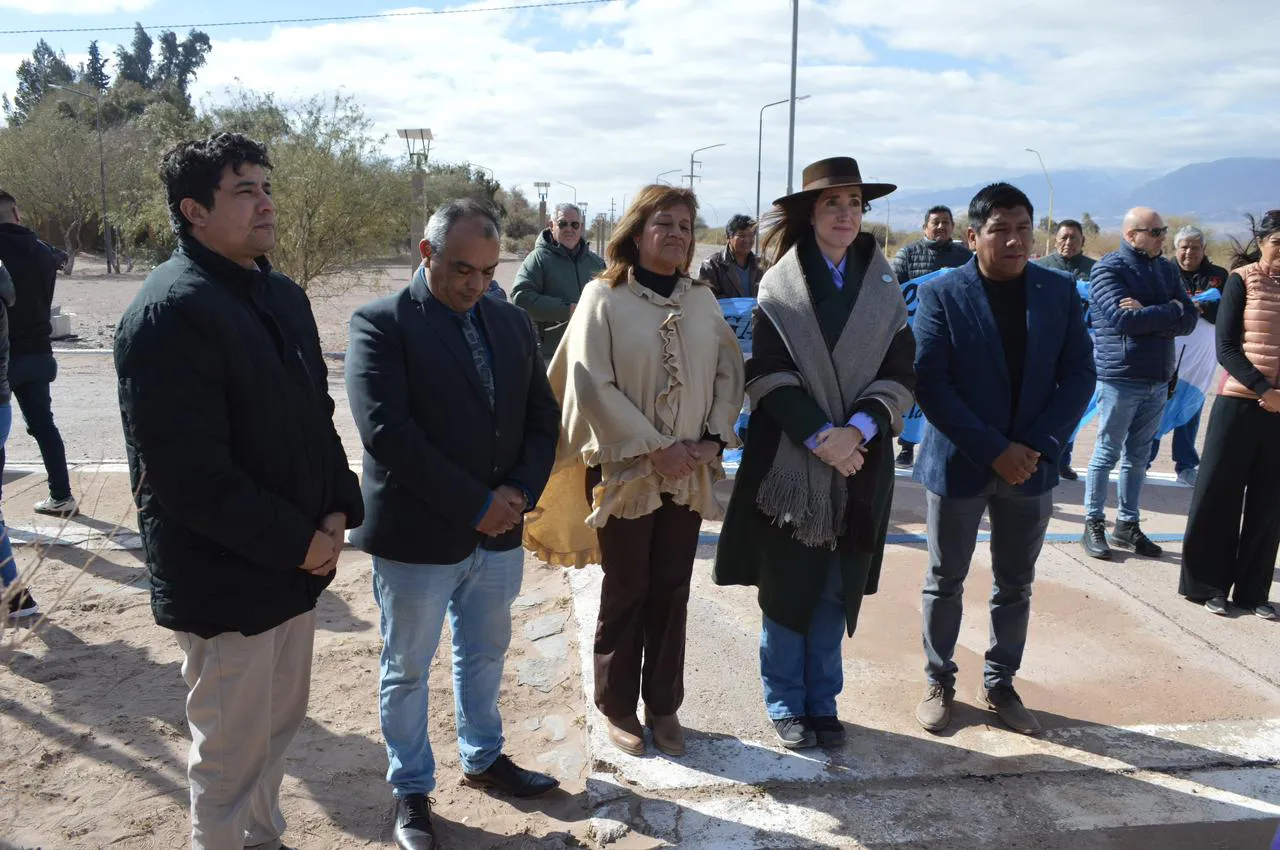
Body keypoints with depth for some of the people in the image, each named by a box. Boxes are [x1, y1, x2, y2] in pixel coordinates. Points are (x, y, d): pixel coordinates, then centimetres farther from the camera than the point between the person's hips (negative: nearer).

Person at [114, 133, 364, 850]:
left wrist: (339, 511, 0)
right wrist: (296, 542, -17)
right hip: (227, 582, -8)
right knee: (232, 751, 8)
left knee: (279, 725, 22)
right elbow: (188, 473, -23)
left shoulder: (285, 295, 9)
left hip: (298, 565, 8)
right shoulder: (169, 312, -19)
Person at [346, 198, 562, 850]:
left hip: (500, 530, 5)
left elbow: (542, 418, 7)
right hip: (417, 534, -5)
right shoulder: (381, 324, -13)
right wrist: (474, 505, -21)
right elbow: (387, 431, -23)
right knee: (406, 670, 13)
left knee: (485, 656, 22)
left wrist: (518, 493, -10)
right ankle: (410, 792, 33)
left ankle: (483, 758, 44)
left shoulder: (512, 323, 6)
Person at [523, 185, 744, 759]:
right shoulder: (604, 297, -7)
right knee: (625, 592, 7)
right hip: (625, 469, -4)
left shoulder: (702, 300, 7)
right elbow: (591, 384, -13)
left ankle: (663, 706, 26)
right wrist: (654, 448, -15)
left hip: (689, 472, 4)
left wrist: (713, 437, -6)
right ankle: (617, 707, 24)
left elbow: (729, 372, 8)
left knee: (672, 591, 11)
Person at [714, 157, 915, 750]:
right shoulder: (780, 285, -1)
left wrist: (856, 430, -16)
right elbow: (769, 375, -8)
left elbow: (899, 373, 0)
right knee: (785, 589, 7)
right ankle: (786, 705, 23)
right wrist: (820, 437, -18)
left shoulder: (884, 287, 6)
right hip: (790, 463, -2)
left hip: (859, 464, 2)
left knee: (836, 591, 11)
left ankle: (823, 702, 27)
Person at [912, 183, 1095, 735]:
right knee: (946, 582, 10)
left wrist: (1041, 446, -12)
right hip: (959, 463, -3)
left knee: (1016, 585, 13)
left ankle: (1000, 685, 30)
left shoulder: (1060, 292, 1)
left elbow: (1079, 374, 1)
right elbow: (930, 384, -14)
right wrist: (994, 451, -19)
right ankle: (939, 683, 26)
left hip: (1031, 464, 3)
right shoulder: (942, 296, -9)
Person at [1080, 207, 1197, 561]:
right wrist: (1170, 312, -9)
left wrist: (1148, 315, -14)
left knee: (1138, 456, 12)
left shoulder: (1166, 269, 11)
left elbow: (1190, 319, 2)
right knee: (1108, 453, 1)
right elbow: (1125, 319, -21)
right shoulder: (1109, 269, -7)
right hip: (1120, 376, -6)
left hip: (1158, 378, 6)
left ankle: (1127, 525, 21)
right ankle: (1094, 526, 11)